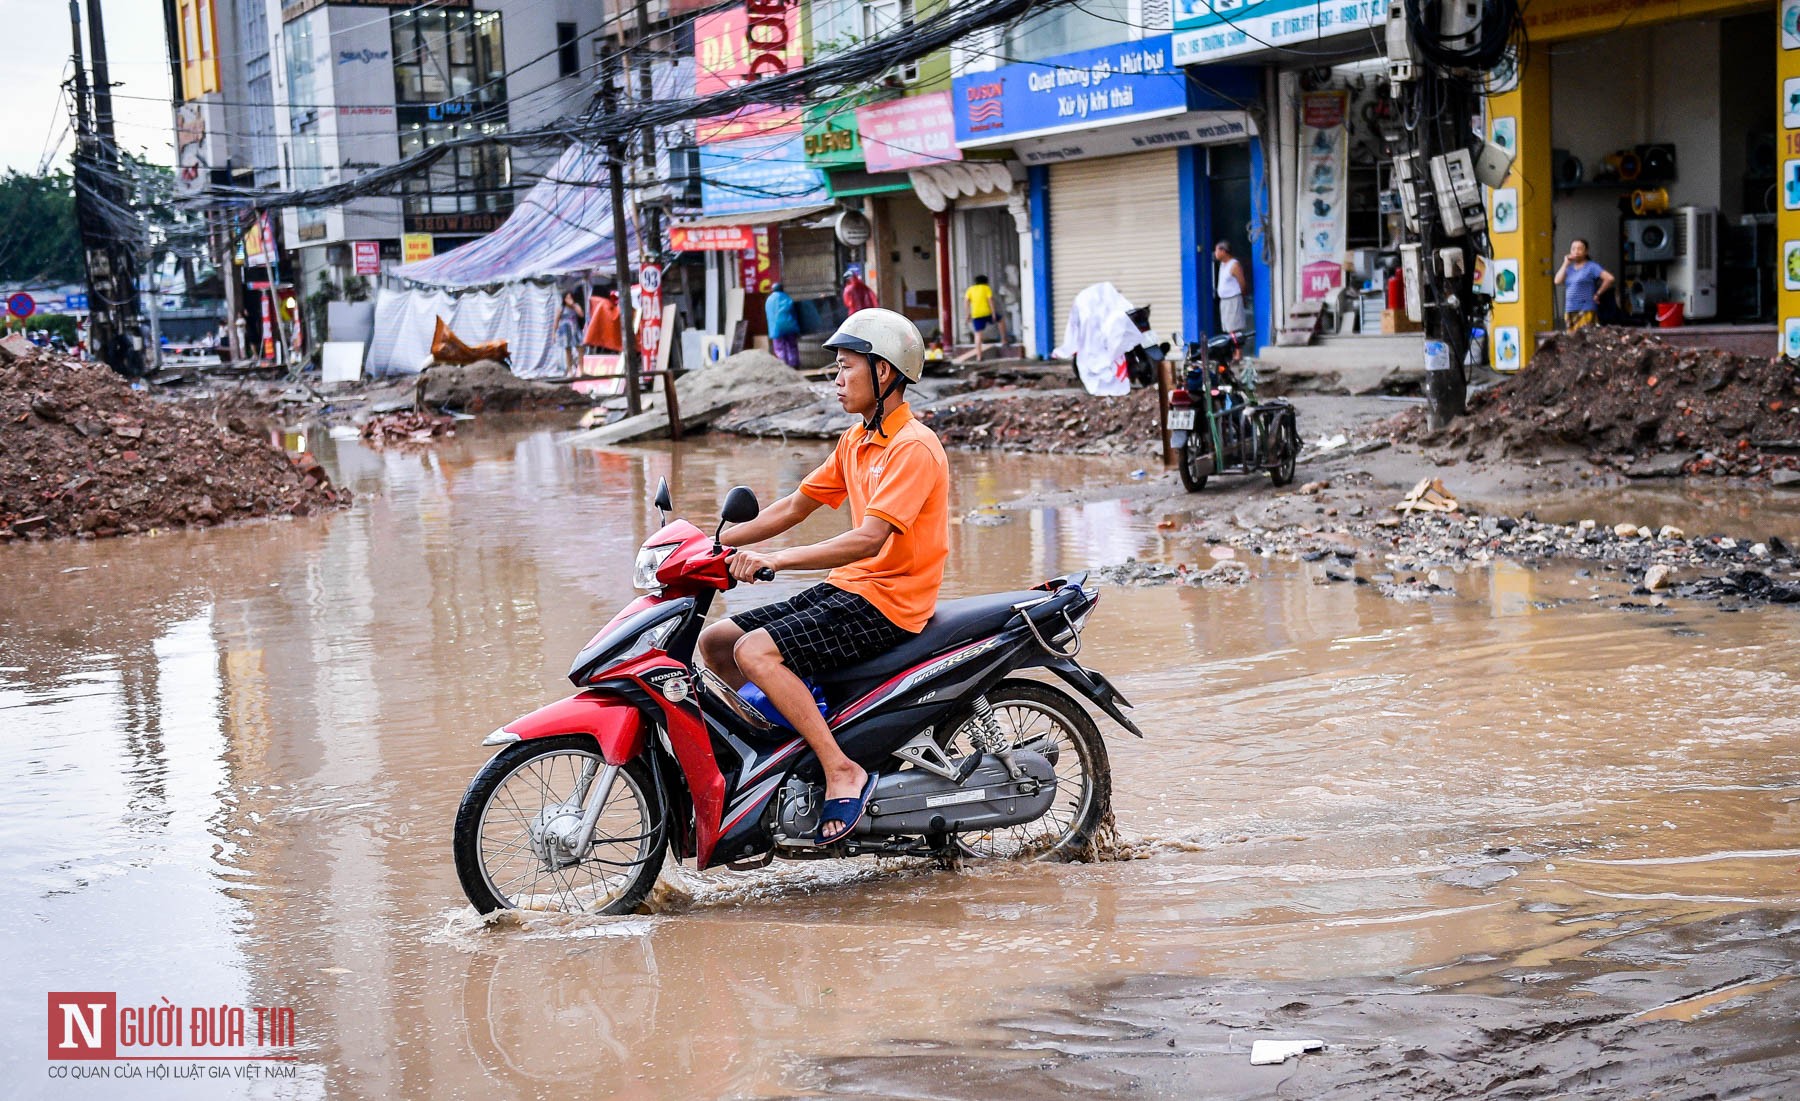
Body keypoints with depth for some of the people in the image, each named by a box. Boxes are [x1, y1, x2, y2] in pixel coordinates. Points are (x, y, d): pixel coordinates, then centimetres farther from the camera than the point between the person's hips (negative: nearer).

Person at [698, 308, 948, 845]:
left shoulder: (914, 447, -16)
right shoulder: (856, 441, 14)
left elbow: (868, 540, -27)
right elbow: (795, 506, 18)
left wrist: (776, 558, -33)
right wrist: (716, 542, 9)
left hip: (888, 602, -9)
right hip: (845, 587, 9)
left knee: (754, 651, -26)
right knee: (713, 642, 4)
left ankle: (843, 772, -22)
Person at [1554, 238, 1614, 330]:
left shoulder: (1591, 267, -1)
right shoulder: (1569, 268, 16)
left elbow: (1609, 278, -10)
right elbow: (1558, 281, 1)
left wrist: (1598, 294, -6)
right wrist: (1565, 264, 4)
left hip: (1586, 310, -6)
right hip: (1569, 311, 6)